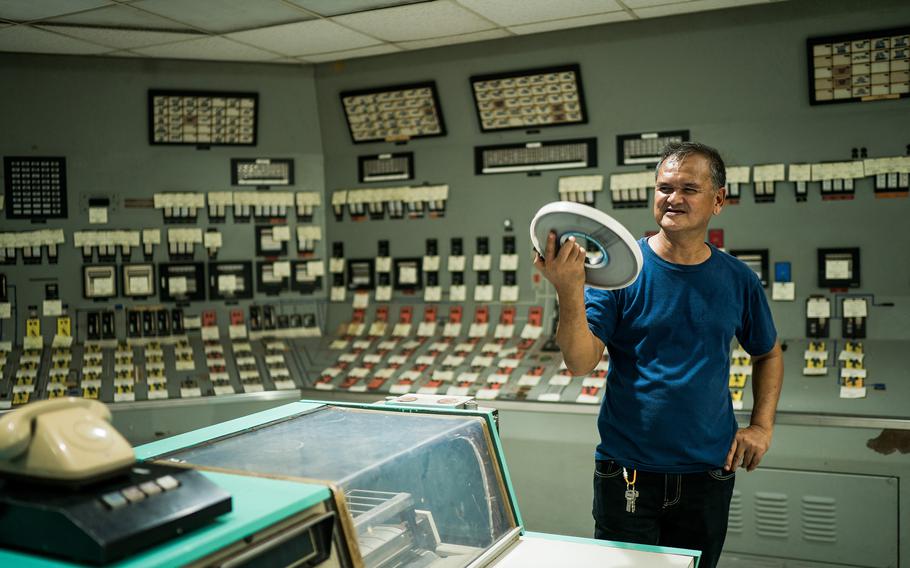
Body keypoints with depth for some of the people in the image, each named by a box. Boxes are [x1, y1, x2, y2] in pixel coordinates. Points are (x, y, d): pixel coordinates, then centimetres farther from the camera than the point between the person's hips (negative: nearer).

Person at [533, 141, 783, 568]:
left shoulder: (738, 280, 1)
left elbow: (768, 354, 18)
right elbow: (580, 363, -18)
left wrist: (762, 425, 6)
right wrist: (569, 292, -34)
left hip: (708, 474, 3)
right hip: (627, 473, -3)